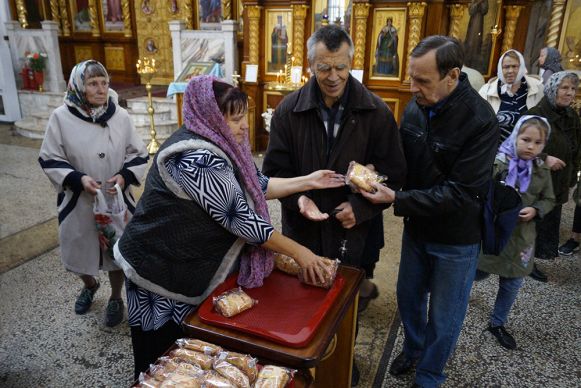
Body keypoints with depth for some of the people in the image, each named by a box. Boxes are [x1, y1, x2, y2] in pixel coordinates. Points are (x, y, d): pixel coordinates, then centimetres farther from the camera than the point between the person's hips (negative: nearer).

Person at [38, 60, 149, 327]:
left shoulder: (121, 116, -8)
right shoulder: (61, 117, -11)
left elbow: (139, 154, 0)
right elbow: (50, 160, -5)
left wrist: (125, 176, -17)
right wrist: (78, 179, -20)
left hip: (116, 200, 0)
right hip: (78, 201, 0)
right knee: (80, 250, 17)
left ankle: (116, 298, 38)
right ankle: (90, 285, 51)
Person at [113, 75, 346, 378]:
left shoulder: (212, 144, 2)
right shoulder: (197, 158, -28)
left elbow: (254, 186, 7)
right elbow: (240, 218, -28)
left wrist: (307, 181, 3)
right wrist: (298, 251, -19)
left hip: (190, 266, 9)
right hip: (164, 274, -9)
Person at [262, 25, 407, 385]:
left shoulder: (376, 111, -9)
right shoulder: (289, 109, -7)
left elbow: (392, 173, -5)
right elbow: (275, 168, -2)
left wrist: (361, 207, -16)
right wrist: (296, 197, -19)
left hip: (353, 230, 0)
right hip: (302, 227, 1)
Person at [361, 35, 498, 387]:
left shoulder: (481, 121, -25)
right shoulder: (416, 107, -6)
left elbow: (460, 193, -26)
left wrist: (397, 200, -29)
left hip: (456, 238, -5)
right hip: (417, 226, 6)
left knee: (443, 317, 13)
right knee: (409, 296, 23)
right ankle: (413, 349, 51)